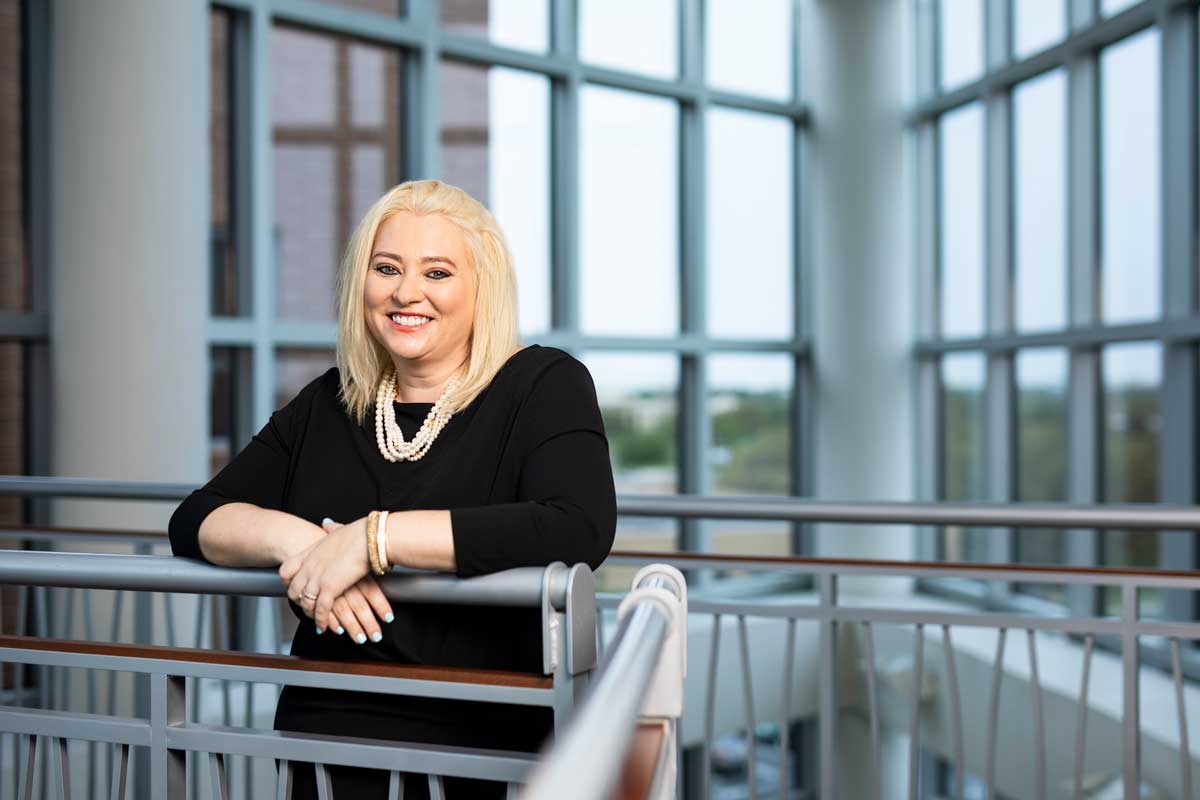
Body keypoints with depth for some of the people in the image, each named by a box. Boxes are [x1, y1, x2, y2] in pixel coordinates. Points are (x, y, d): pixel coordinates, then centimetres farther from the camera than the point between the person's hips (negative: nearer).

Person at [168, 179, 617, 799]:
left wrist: (373, 538, -19)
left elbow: (578, 531, -19)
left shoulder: (545, 385, -1)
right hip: (322, 739, 4)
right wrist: (293, 537, -13)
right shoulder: (326, 406, 14)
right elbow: (194, 522, 9)